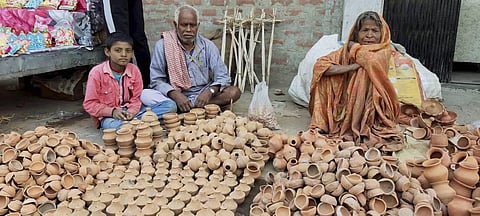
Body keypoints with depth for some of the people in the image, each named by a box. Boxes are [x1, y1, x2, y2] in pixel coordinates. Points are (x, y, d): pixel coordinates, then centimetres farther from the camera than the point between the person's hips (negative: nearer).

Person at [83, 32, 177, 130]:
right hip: (108, 116, -4)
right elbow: (89, 104, -8)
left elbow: (136, 99, 3)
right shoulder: (97, 72, -10)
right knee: (114, 125, -43)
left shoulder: (134, 70, -1)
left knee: (170, 105, -13)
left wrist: (131, 112, -19)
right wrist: (112, 111, -22)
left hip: (130, 112, 4)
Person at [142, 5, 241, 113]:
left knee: (234, 92, -22)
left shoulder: (208, 46, 2)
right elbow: (156, 80, -5)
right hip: (175, 96, -1)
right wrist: (175, 95, -24)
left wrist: (210, 91, -22)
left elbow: (223, 77, 0)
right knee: (146, 95, -29)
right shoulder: (162, 45, -3)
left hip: (203, 95, 2)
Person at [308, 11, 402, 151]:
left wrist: (353, 46, -8)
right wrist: (351, 67, -22)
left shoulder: (385, 50, -5)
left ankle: (356, 128, -21)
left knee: (364, 72, -23)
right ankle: (320, 124, -12)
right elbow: (319, 65, -12)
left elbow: (371, 61, -28)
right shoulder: (346, 51, 1)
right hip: (345, 107, 3)